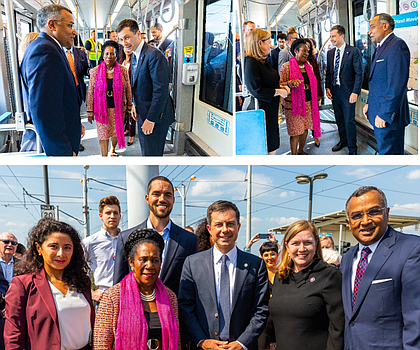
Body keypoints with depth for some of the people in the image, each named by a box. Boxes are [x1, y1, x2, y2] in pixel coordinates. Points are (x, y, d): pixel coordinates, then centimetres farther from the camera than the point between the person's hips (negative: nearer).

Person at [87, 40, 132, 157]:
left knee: (116, 132, 14)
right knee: (103, 134, 4)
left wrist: (129, 106, 6)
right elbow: (90, 93, -2)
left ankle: (112, 149, 44)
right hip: (101, 108, -1)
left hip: (118, 108, 1)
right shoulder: (95, 72, -5)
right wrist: (90, 112, -2)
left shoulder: (123, 71, -3)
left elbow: (128, 90, 5)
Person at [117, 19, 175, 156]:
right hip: (143, 112, 9)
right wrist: (135, 104, 13)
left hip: (155, 115, -9)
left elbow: (160, 90, -25)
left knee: (152, 153, -1)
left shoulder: (154, 55, -22)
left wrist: (151, 119, -22)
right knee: (146, 151, 21)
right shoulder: (134, 55, 9)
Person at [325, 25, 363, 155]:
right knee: (339, 119, 16)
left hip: (348, 92, -5)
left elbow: (359, 73, -10)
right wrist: (327, 87, 3)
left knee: (349, 121, -2)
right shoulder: (330, 53, 10)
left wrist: (355, 92, -16)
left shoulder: (354, 52, -8)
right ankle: (343, 141, 33)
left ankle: (352, 148, 10)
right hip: (334, 91, 6)